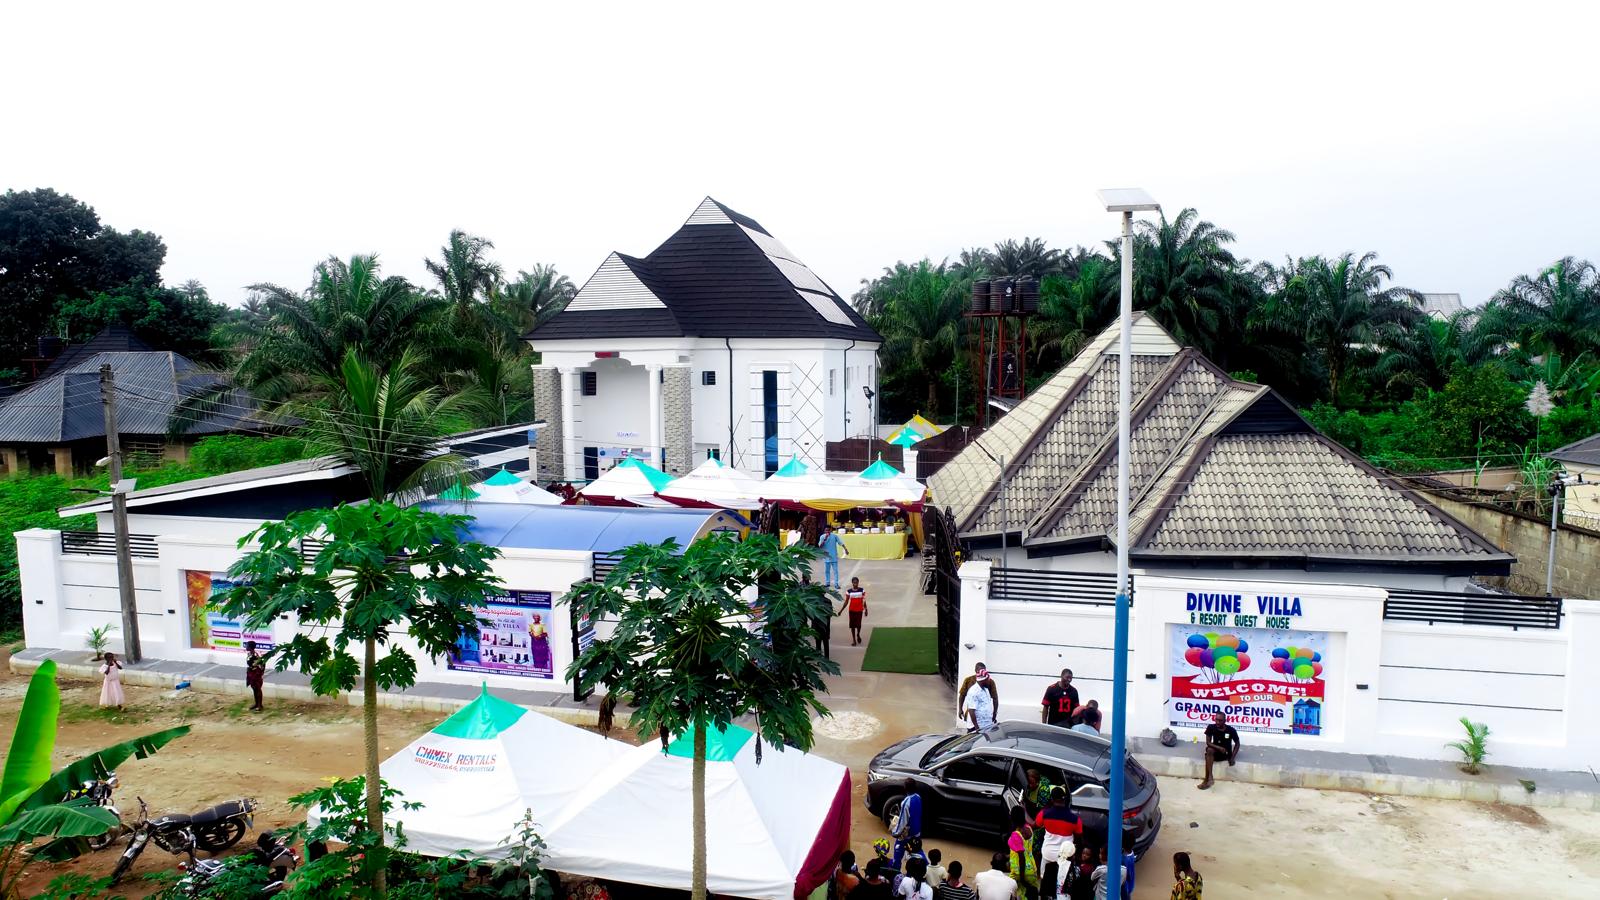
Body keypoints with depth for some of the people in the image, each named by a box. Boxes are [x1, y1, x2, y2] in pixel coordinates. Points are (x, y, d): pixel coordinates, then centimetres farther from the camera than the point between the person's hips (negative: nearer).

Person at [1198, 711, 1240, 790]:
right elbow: (1208, 742, -10)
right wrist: (1218, 747, -29)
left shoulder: (1231, 730, -15)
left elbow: (1237, 743, -1)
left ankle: (1207, 780, -22)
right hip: (1216, 751, 1)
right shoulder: (1211, 727, -11)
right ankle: (1209, 778, -37)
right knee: (1209, 750, -34)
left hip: (1226, 753, -1)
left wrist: (1232, 757, -10)